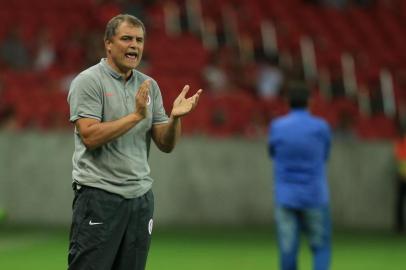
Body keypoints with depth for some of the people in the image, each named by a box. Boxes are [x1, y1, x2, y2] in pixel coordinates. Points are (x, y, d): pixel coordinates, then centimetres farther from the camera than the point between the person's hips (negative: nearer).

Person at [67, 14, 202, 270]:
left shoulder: (149, 86, 13)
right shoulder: (88, 81, -5)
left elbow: (166, 144, 12)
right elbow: (90, 136, -17)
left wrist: (175, 117, -8)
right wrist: (136, 115, -18)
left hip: (140, 196, 6)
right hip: (99, 194, -6)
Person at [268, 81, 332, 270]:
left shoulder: (277, 127, -1)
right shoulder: (321, 128, -4)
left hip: (285, 197, 1)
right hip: (315, 197, -1)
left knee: (288, 250, 4)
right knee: (321, 248, 8)